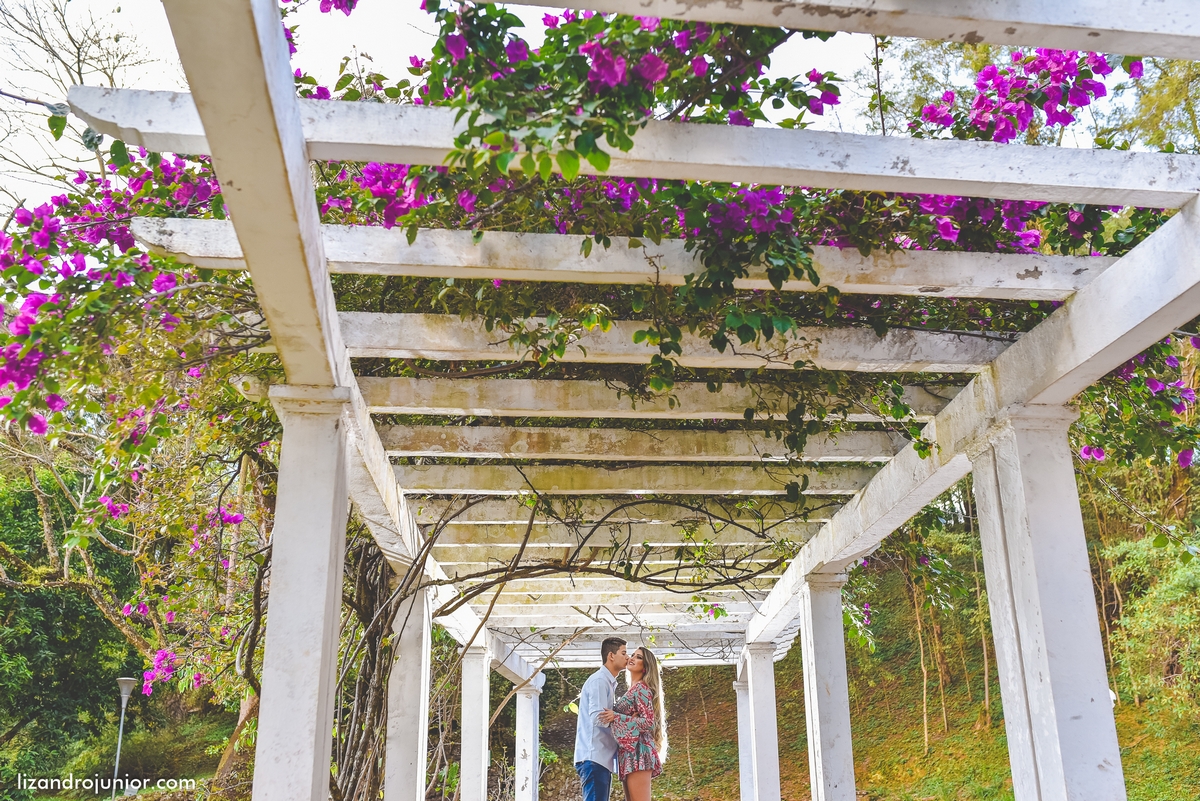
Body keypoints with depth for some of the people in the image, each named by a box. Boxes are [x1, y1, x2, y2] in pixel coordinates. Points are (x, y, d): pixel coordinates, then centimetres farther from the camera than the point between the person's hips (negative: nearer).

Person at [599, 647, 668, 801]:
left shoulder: (641, 688, -5)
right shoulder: (634, 690, 22)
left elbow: (649, 722, -13)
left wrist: (616, 717, -17)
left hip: (637, 751, -10)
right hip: (629, 752, 10)